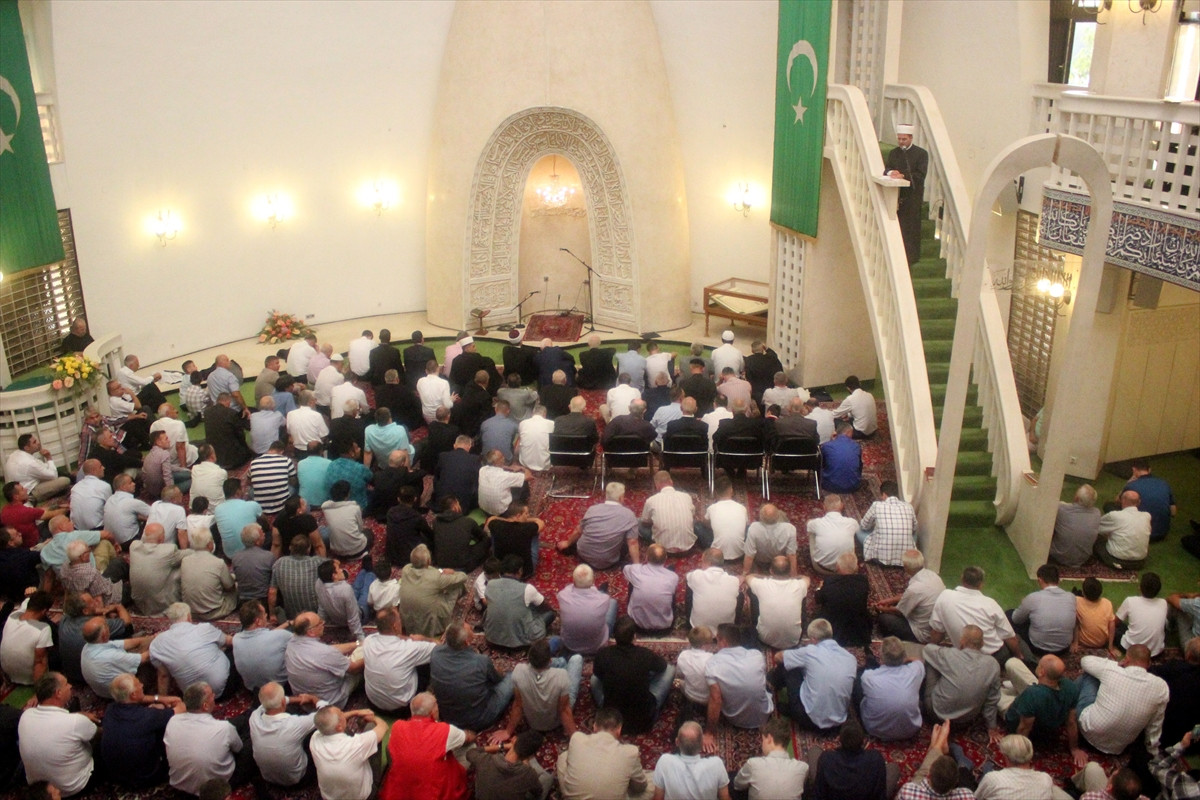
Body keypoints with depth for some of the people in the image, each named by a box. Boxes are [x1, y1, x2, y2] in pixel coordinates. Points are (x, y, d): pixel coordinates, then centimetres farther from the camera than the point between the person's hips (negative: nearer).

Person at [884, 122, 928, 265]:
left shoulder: (921, 153, 1)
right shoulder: (893, 153, 16)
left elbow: (920, 175, -8)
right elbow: (886, 169, 7)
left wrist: (903, 176, -20)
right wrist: (891, 172, -16)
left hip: (913, 195, -4)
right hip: (896, 195, 4)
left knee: (911, 226, -5)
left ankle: (911, 257, -1)